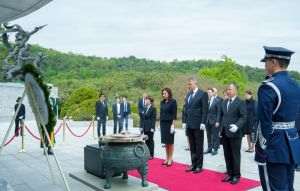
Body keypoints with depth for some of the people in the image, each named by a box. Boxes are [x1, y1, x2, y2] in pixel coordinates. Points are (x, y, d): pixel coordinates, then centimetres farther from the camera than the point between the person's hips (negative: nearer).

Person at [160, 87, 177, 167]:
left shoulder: (173, 101, -7)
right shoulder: (162, 102, 10)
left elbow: (174, 114, -11)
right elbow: (161, 113, 14)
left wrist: (173, 125, -16)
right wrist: (160, 124, 11)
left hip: (169, 123, -6)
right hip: (163, 123, 6)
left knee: (170, 142, 2)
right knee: (166, 142, 10)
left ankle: (170, 159, 10)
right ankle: (167, 158, 18)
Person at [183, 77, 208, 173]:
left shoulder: (203, 94, -6)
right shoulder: (188, 95, 14)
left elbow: (205, 110, -11)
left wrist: (203, 123, -16)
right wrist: (185, 121, 11)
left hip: (198, 125, -6)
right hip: (189, 125, 6)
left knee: (199, 146, 2)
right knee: (192, 147, 10)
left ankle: (199, 166, 11)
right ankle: (193, 165, 18)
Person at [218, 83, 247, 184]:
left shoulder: (240, 102, -6)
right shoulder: (224, 102, 15)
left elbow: (243, 117, -12)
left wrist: (237, 126, -26)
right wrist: (221, 129, 13)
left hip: (235, 133, -6)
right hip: (224, 133, 6)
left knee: (235, 155, 3)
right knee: (227, 155, 10)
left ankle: (236, 175, 15)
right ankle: (229, 173, 22)